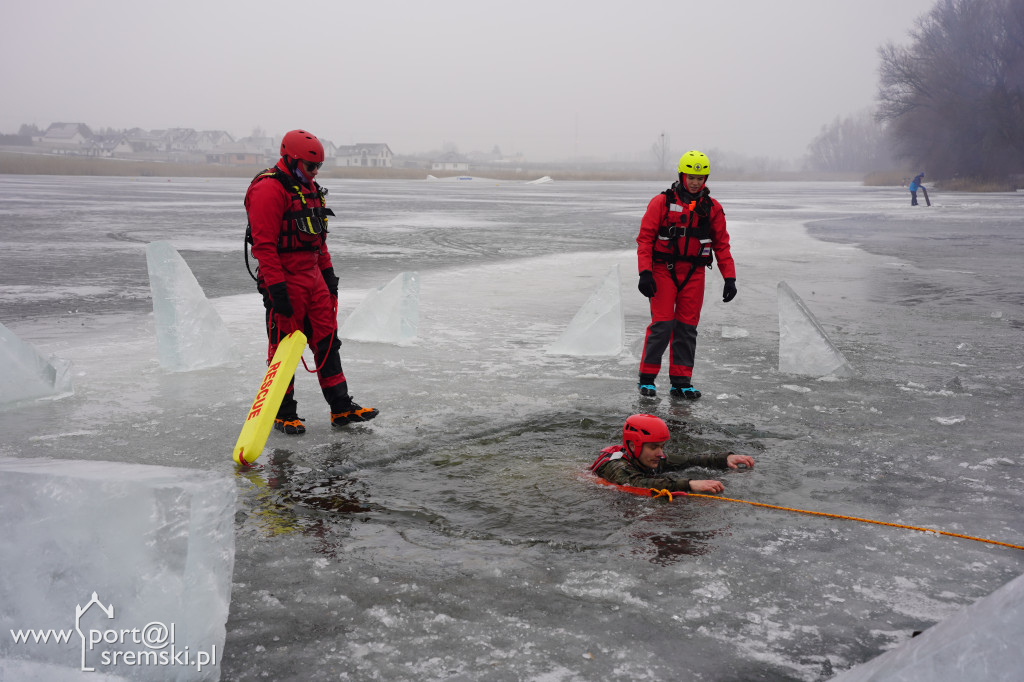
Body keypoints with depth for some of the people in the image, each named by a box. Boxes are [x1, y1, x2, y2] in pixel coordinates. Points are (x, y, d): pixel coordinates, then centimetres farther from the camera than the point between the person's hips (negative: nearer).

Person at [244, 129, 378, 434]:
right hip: (285, 280, -9)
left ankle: (341, 406, 15)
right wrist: (276, 287, -23)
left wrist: (328, 272, 20)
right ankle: (284, 414, 11)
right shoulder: (269, 189, -14)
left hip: (312, 277, 9)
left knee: (327, 340, 9)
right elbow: (263, 244, -19)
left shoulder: (310, 188, 16)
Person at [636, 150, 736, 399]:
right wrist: (645, 273, -15)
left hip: (694, 274, 4)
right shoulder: (662, 202, -4)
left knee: (687, 329, 5)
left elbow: (721, 245, 10)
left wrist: (729, 278, 2)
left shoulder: (712, 208, 7)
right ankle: (647, 378, 4)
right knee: (662, 325, -8)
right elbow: (645, 238, -6)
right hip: (663, 270, -3)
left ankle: (681, 383, 12)